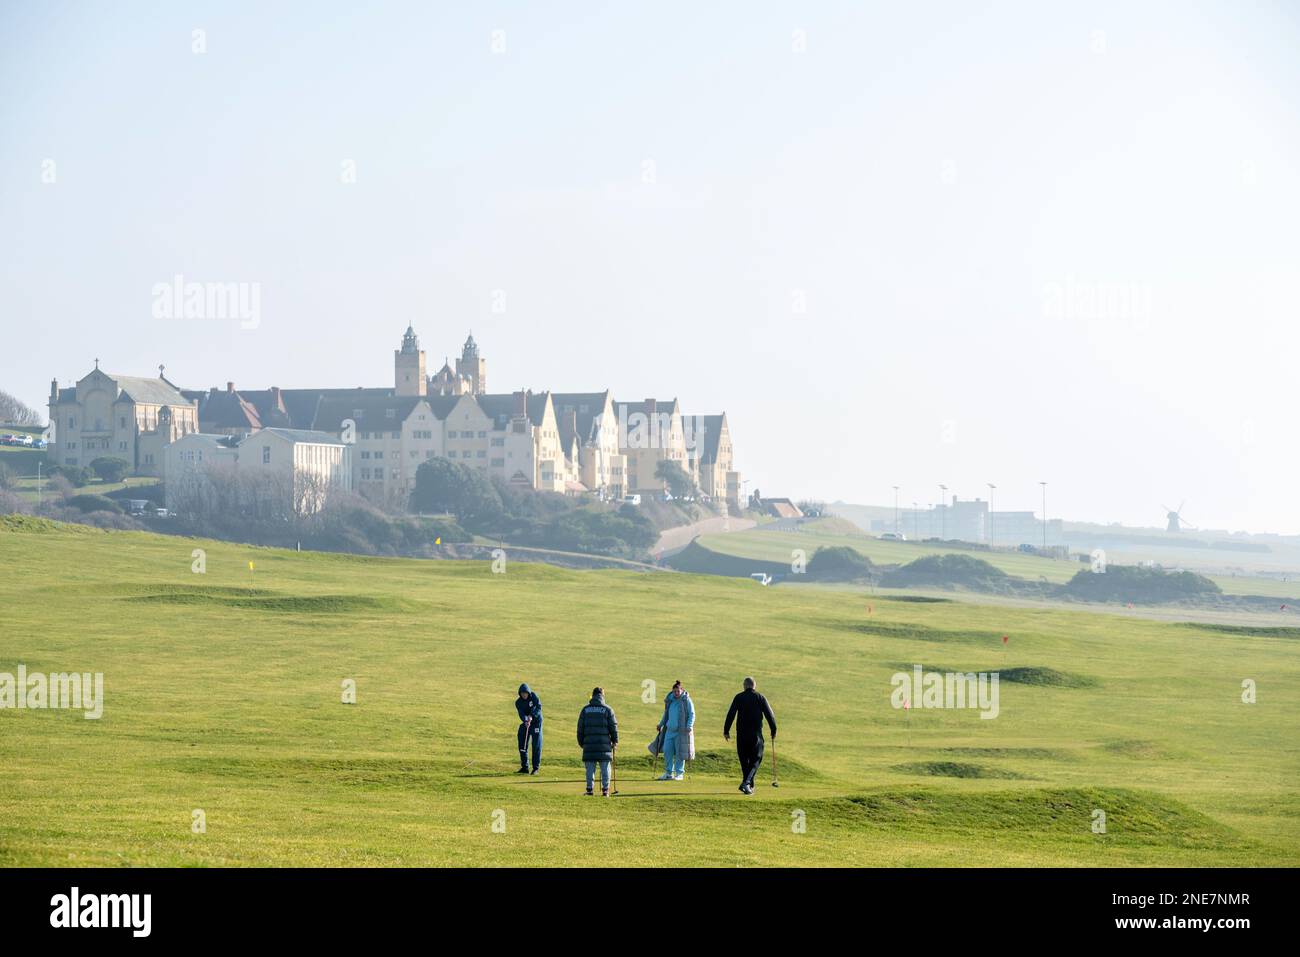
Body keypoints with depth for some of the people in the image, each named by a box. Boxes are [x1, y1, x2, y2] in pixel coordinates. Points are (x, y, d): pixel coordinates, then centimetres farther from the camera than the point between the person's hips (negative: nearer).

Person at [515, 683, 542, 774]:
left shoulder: (534, 696, -10)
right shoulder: (518, 702, -6)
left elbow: (539, 707, -18)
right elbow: (521, 714, -19)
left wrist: (531, 716, -31)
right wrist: (525, 721, -38)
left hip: (536, 722, -3)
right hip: (525, 723, 3)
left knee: (536, 745, -6)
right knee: (522, 745, 1)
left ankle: (536, 768, -2)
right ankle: (524, 767, 11)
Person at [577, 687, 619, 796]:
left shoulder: (585, 710, 6)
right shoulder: (607, 709, 1)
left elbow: (580, 728, 8)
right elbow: (613, 727, 3)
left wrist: (581, 742, 17)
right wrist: (615, 741, 14)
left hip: (589, 743, 1)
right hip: (604, 743, -1)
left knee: (590, 769, 5)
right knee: (605, 768, 4)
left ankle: (589, 789, 4)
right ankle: (605, 790, 3)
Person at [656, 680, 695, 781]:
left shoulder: (686, 700, -4)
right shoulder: (670, 700, 12)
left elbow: (692, 715, -4)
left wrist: (689, 726, -14)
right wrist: (661, 724, 18)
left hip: (681, 731, -5)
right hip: (670, 730, 5)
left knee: (679, 752, -3)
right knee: (667, 751, 1)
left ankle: (679, 773, 5)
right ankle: (668, 773, 10)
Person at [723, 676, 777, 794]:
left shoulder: (738, 698, 2)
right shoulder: (760, 698, 1)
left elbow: (731, 714, -3)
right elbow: (770, 715, 0)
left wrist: (726, 731, 2)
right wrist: (774, 731, 10)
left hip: (741, 734, 1)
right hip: (756, 734, -1)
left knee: (744, 759, 14)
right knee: (756, 759, 3)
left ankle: (749, 786, 18)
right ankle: (746, 782, -17)